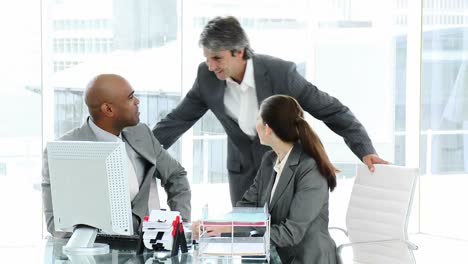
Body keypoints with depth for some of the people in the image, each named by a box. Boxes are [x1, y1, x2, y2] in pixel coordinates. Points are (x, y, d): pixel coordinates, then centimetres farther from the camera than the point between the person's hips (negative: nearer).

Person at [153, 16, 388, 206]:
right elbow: (179, 119, 1)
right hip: (243, 172, 3)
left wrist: (365, 150, -23)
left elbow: (332, 110, -17)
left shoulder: (280, 72, -23)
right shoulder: (207, 77, -12)